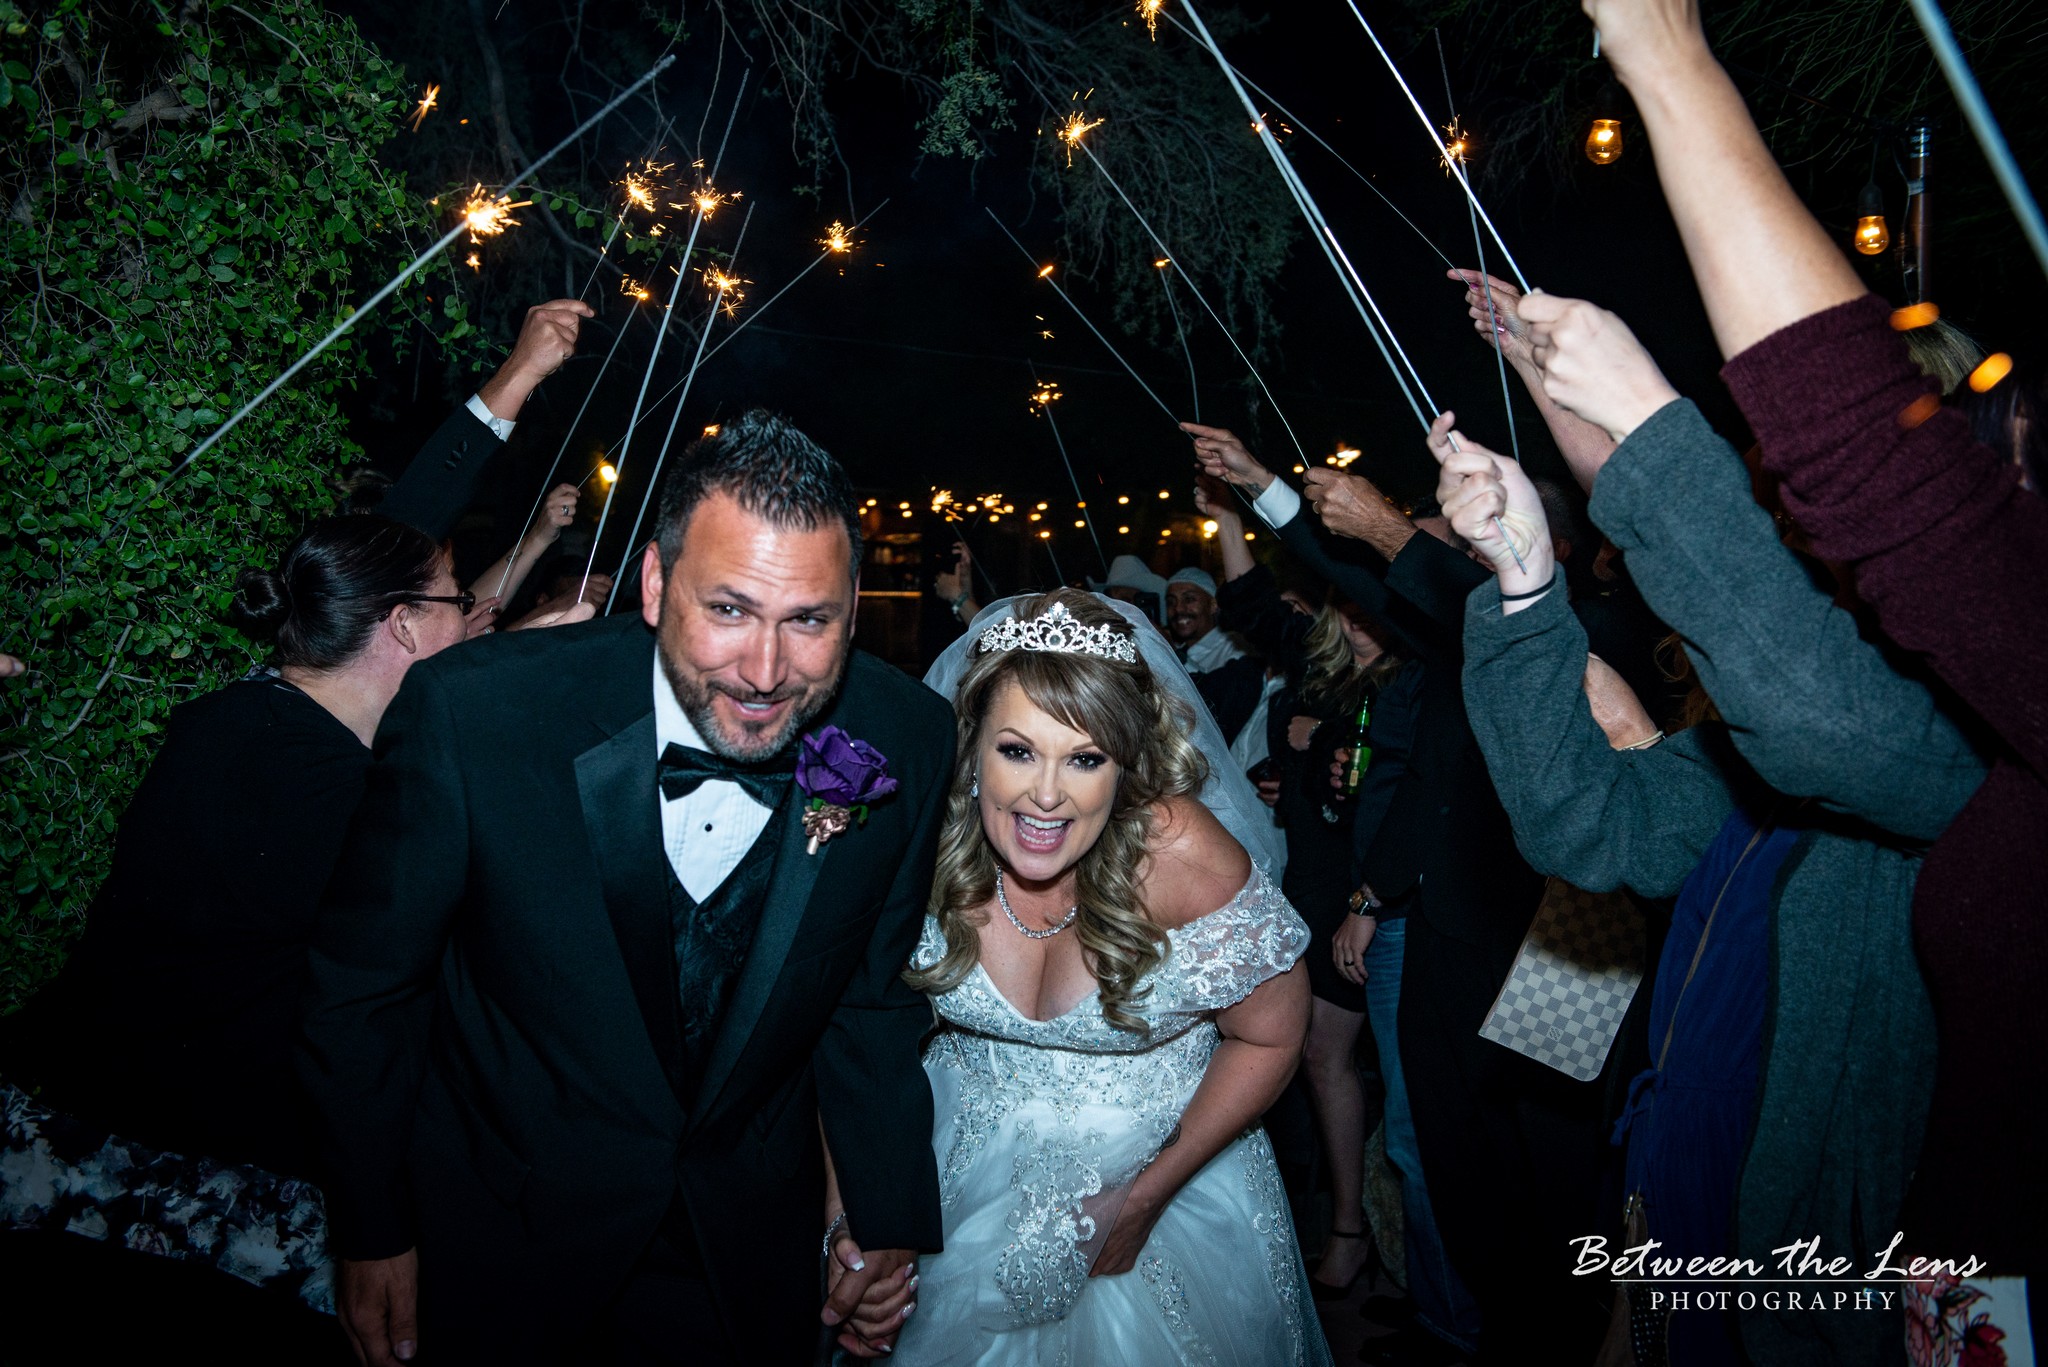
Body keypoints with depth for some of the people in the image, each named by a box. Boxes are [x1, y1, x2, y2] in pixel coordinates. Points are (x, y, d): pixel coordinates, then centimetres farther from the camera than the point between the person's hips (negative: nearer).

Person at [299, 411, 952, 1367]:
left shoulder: (908, 745, -20)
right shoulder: (468, 716, -27)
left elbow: (872, 999, -4)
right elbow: (362, 991, -11)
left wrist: (891, 1217, 1)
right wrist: (372, 1230, -2)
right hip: (504, 1231, -1)